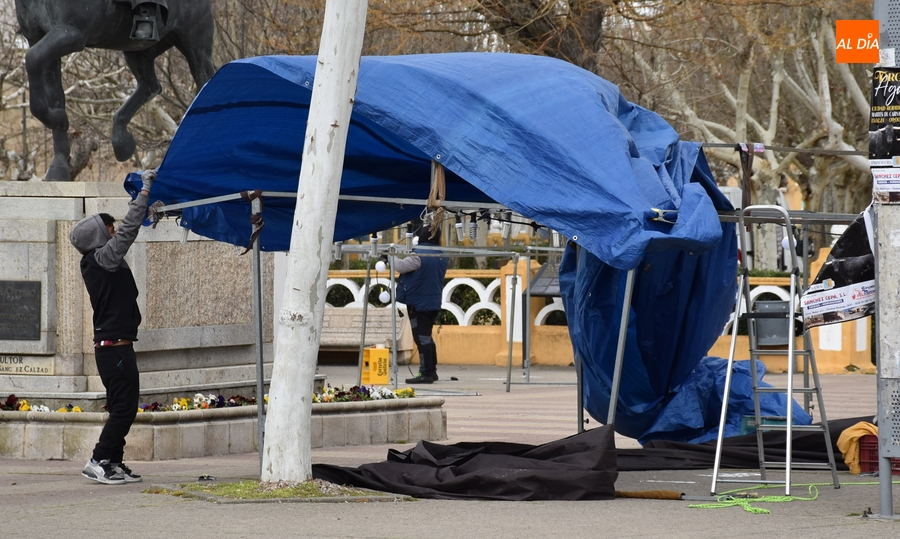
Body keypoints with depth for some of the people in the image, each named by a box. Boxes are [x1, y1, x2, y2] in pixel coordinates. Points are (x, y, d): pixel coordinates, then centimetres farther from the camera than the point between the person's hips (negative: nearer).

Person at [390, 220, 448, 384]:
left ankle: (426, 373, -6)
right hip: (434, 302, 8)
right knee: (427, 337, 18)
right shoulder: (441, 257, 7)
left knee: (422, 337, -5)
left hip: (418, 303, -8)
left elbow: (401, 266, -18)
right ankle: (432, 371, 22)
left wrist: (391, 256, 1)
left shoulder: (419, 255, -19)